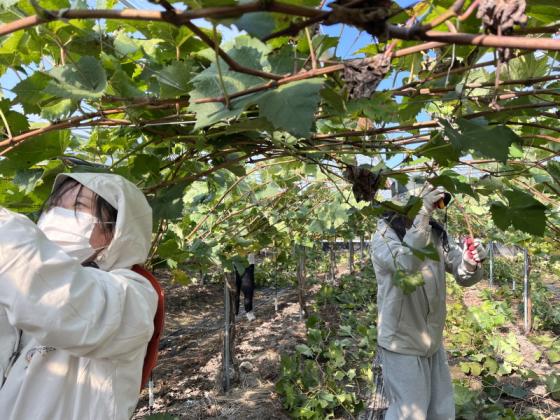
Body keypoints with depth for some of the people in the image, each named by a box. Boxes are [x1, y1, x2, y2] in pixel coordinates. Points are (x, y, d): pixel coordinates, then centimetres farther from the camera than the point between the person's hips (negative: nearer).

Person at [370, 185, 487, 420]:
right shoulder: (385, 235, -17)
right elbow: (405, 262, -36)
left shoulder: (436, 234, -1)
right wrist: (422, 214, -40)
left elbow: (462, 275, -1)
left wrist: (471, 262, -23)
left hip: (433, 342, 6)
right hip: (402, 343, -6)